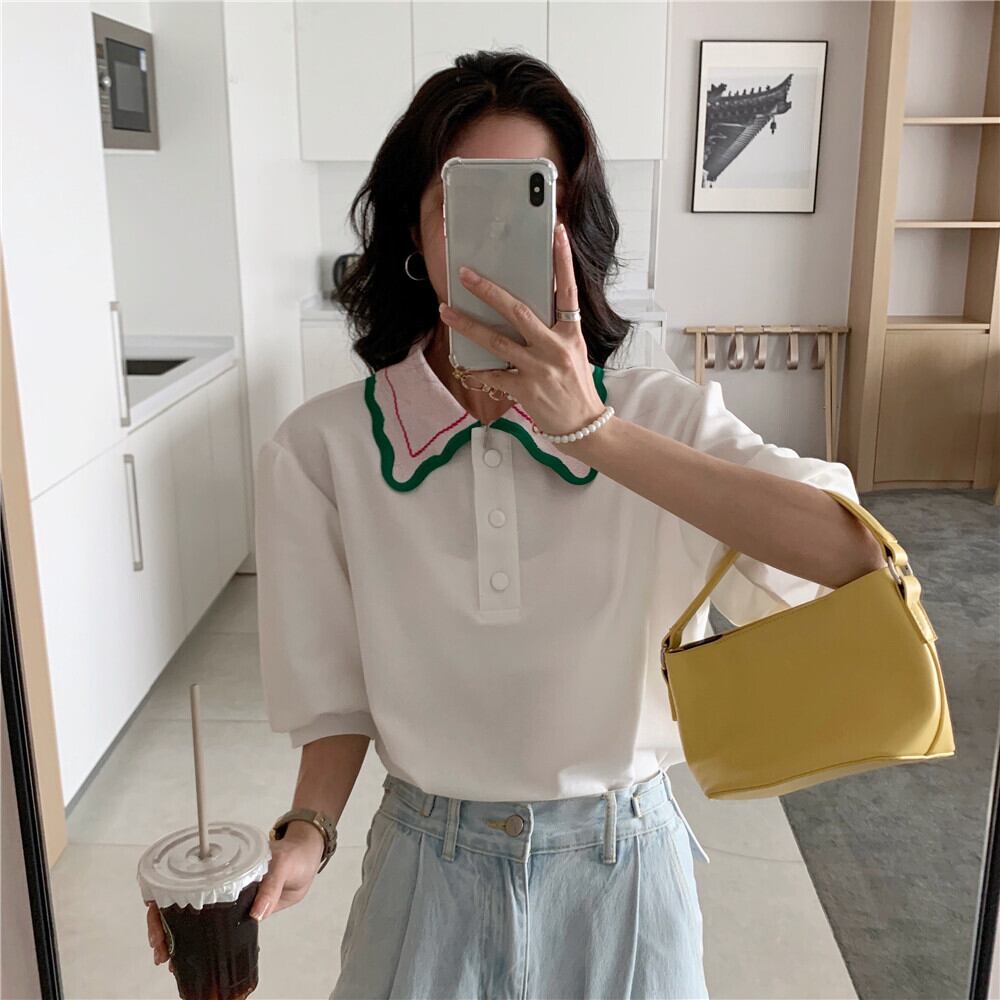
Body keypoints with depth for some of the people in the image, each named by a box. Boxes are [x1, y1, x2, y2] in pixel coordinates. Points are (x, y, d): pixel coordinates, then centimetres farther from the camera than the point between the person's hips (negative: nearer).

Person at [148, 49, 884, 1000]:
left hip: (621, 860, 1)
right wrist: (307, 833, -21)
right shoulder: (319, 449, -13)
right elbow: (336, 692, -4)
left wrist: (593, 433, -34)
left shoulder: (659, 414, -14)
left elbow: (852, 554, -30)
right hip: (431, 864, 0)